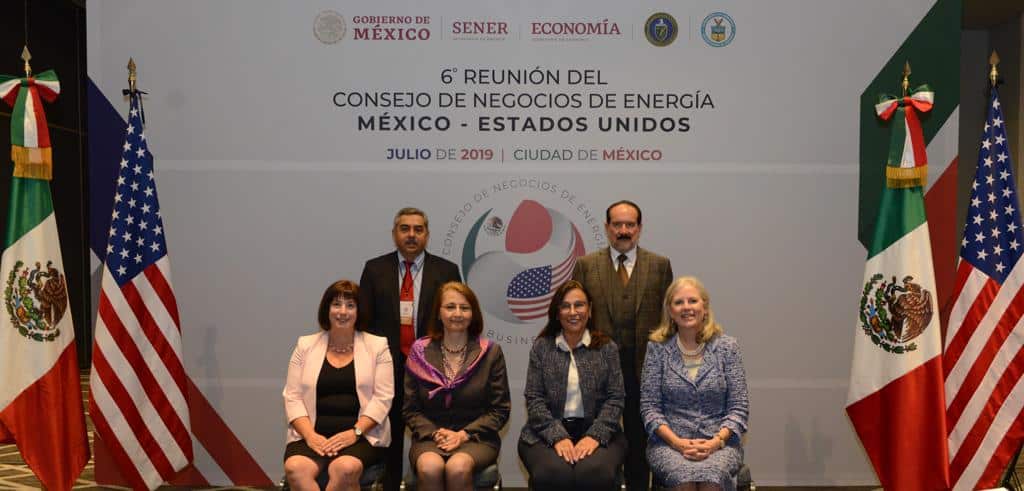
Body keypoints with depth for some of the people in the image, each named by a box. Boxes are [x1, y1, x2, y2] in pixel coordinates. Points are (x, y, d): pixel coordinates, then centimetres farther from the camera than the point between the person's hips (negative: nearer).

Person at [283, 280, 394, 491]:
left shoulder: (377, 346, 7)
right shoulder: (306, 346, 13)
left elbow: (383, 397, -1)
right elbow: (293, 397, 6)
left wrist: (354, 432, -13)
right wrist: (310, 435, -10)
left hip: (362, 436, -1)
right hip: (313, 435, 2)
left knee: (346, 468, -33)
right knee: (294, 468, -31)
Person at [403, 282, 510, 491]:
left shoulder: (490, 352, 4)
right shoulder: (420, 352, 7)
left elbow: (500, 410, 3)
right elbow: (410, 409, 8)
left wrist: (464, 434, -9)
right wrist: (435, 433, -10)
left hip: (476, 438, -1)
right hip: (430, 438, 1)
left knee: (457, 467, -34)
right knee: (429, 467, -34)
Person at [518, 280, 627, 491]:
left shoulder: (607, 347, 8)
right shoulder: (541, 347, 7)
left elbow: (616, 397, 2)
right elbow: (534, 398, 1)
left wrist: (595, 436, -13)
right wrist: (558, 437, -14)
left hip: (597, 431, 1)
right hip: (548, 432, 0)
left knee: (596, 474, -31)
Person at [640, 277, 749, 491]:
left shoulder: (727, 346, 4)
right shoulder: (657, 347, 3)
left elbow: (739, 407, 2)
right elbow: (649, 406, 1)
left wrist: (716, 441, -14)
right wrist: (677, 442, -13)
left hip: (719, 442, 0)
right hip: (669, 442, 0)